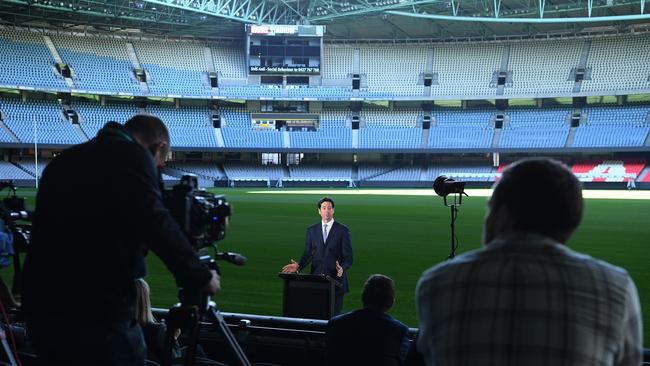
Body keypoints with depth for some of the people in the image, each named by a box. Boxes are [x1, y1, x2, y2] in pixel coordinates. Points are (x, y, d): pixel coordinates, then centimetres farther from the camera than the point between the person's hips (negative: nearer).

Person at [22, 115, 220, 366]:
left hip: (40, 305, 8)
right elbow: (156, 225, -16)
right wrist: (200, 278, -6)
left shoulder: (64, 159, 21)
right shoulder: (131, 155, -5)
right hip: (96, 308, -8)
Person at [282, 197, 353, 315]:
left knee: (334, 313, -1)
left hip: (336, 279, -2)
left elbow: (348, 257, -2)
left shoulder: (342, 230, 0)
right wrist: (299, 265, -7)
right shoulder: (312, 230, 10)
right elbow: (308, 254, 11)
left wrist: (342, 268, -21)